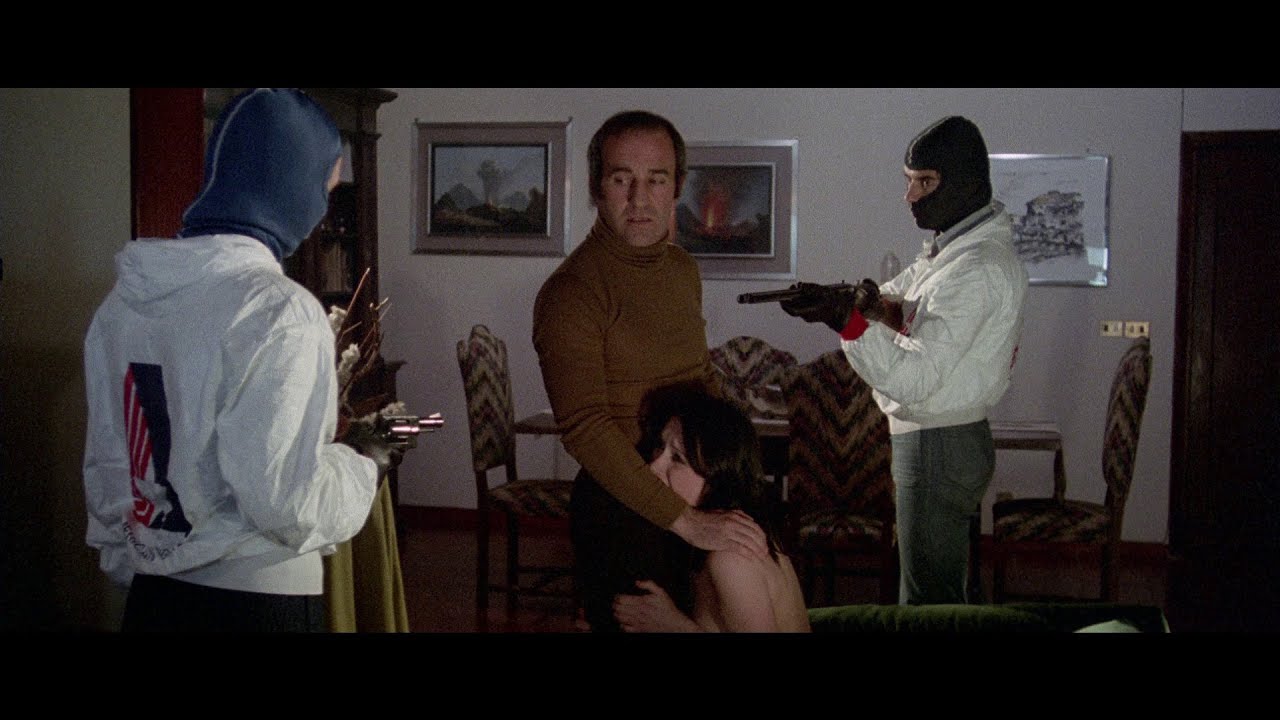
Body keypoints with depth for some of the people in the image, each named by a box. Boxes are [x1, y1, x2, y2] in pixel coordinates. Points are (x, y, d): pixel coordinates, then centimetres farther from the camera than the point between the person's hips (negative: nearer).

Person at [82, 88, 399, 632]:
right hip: (258, 601, -7)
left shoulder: (121, 300, 3)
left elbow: (104, 469, 11)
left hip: (150, 595, 7)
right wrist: (364, 464, -5)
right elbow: (286, 501, -23)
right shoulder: (279, 311, -19)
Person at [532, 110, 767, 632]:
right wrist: (687, 521, -30)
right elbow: (586, 430, -26)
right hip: (620, 506, -7)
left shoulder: (683, 269, 7)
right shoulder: (570, 292, -19)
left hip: (696, 500, 8)